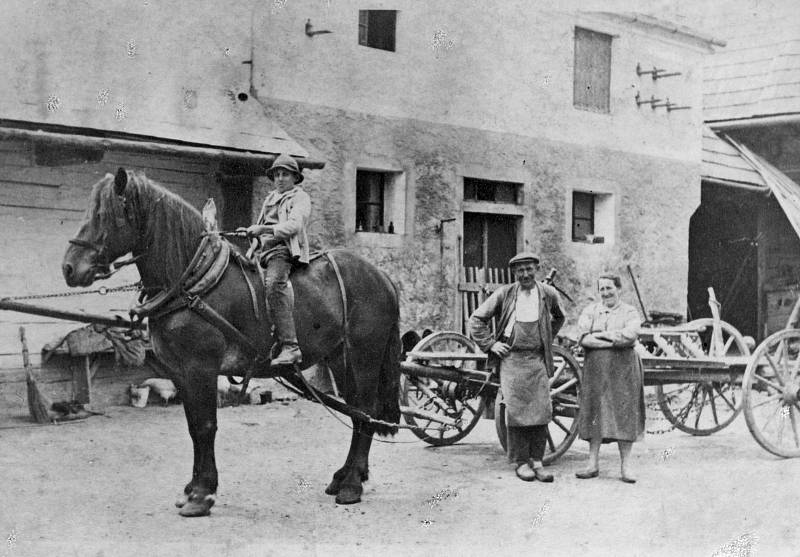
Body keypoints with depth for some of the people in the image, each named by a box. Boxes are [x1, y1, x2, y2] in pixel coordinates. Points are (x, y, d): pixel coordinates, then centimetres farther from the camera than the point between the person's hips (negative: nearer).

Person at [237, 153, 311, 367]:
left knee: (274, 284, -35)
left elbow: (293, 225, -12)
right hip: (263, 249, 9)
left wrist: (263, 229, -23)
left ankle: (290, 347, -42)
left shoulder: (300, 198, 5)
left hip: (285, 249, -9)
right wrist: (249, 231, 13)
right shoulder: (270, 198, 29)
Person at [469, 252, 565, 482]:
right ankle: (520, 462, 6)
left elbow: (559, 318, 26)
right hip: (512, 359, -2)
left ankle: (536, 461, 7)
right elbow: (477, 319, 5)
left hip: (538, 359, 2)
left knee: (541, 410, -2)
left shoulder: (548, 293, 5)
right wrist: (490, 344, -1)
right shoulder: (504, 294, -1)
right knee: (516, 410, -2)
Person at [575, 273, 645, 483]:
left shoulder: (629, 312, 5)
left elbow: (630, 335, -14)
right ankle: (593, 464, 9)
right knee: (595, 415, 3)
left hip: (623, 371, -2)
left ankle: (625, 467, 6)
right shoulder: (589, 312, 10)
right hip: (596, 371, 2)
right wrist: (615, 340, -12)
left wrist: (598, 334, -9)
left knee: (625, 416, -1)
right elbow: (583, 338, -6)